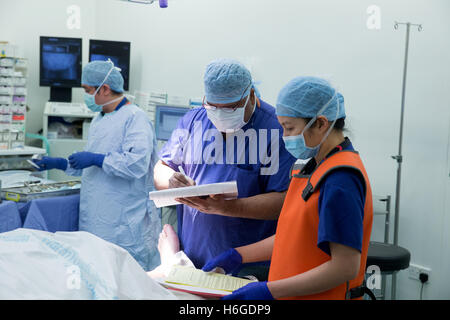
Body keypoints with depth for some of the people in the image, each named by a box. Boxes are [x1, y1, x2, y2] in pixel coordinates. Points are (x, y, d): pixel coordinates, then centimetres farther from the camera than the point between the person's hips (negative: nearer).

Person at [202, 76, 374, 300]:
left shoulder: (340, 180, -21)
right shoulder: (317, 168, 9)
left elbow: (345, 267, -24)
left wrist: (270, 290, -22)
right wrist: (237, 255, 11)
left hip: (323, 296, -8)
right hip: (294, 295, 8)